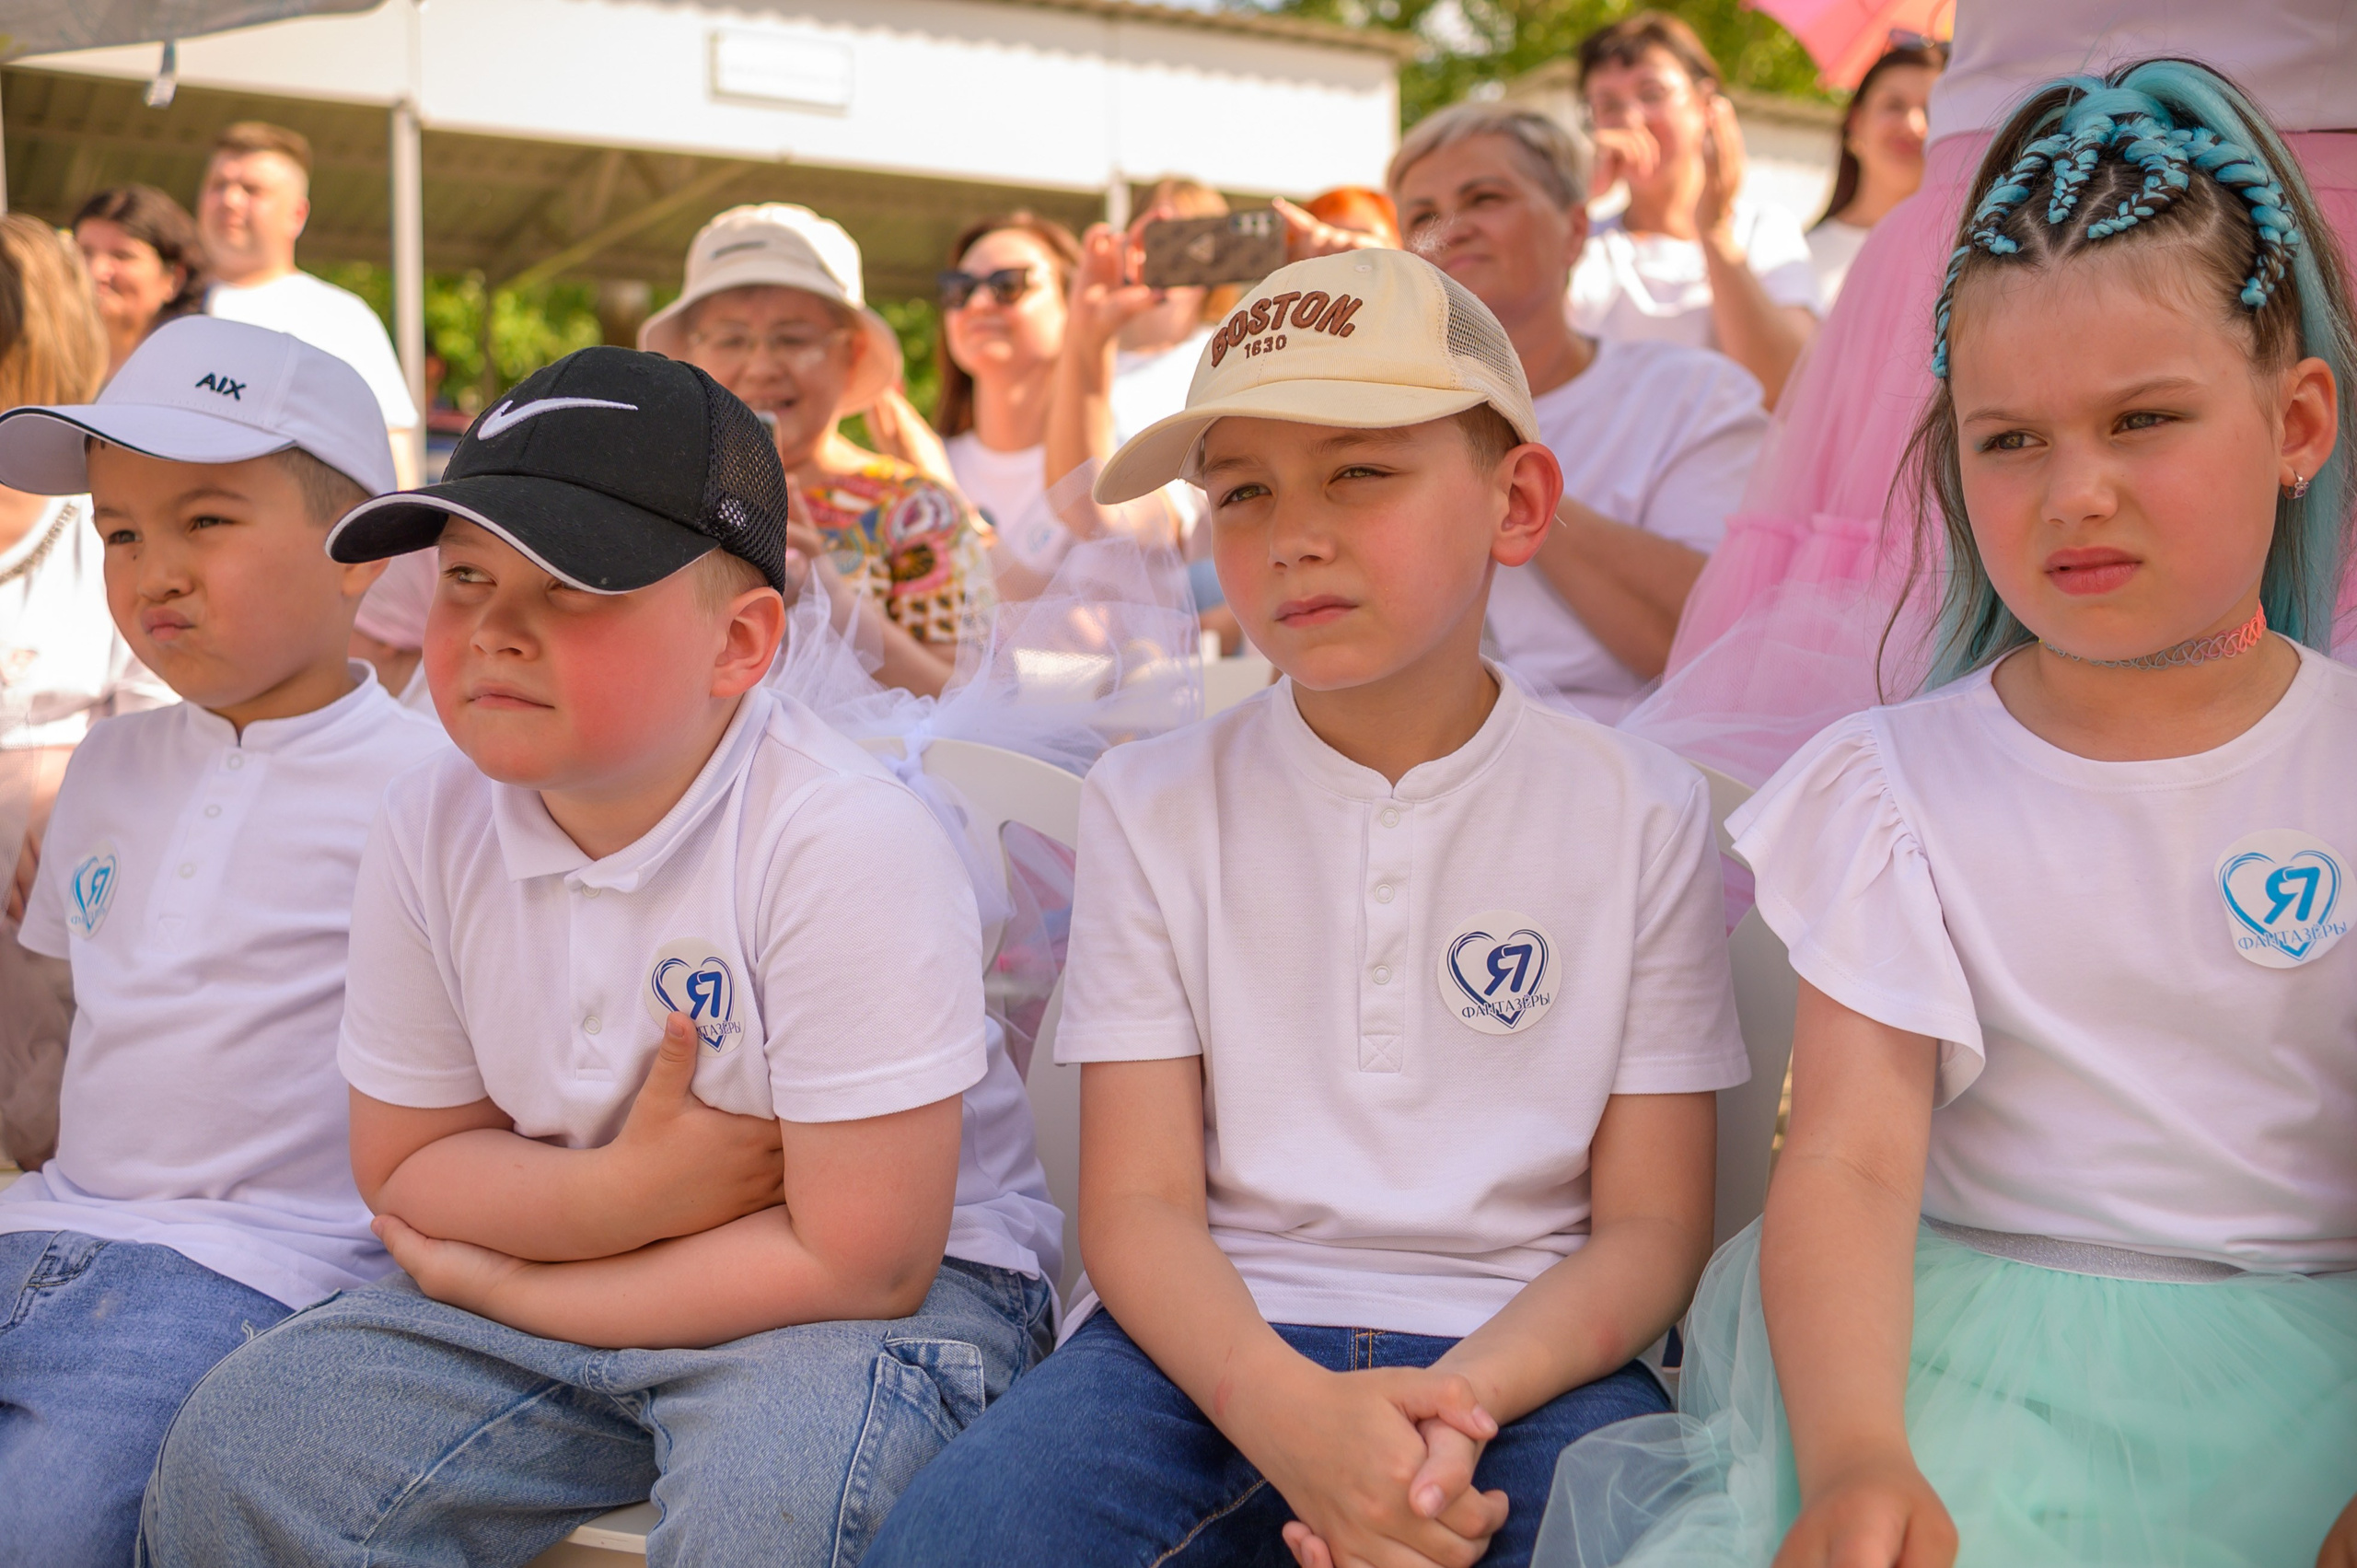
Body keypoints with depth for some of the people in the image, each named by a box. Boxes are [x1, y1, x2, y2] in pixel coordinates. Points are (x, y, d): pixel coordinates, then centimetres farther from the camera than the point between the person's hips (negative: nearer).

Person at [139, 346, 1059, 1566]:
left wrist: (497, 1284, -15)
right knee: (235, 1451, -8)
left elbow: (858, 1260, -25)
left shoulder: (846, 846, -26)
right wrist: (618, 1192, -20)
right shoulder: (433, 826, -7)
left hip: (888, 1286, -5)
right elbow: (402, 1164, 4)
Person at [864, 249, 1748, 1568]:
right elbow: (1139, 1203, -1)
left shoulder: (1638, 812, 4)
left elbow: (1651, 1225, 2)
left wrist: (1459, 1401, -18)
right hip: (1211, 1343, 1)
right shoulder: (1156, 802, 6)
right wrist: (1287, 1410, -21)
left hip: (1523, 1357, -1)